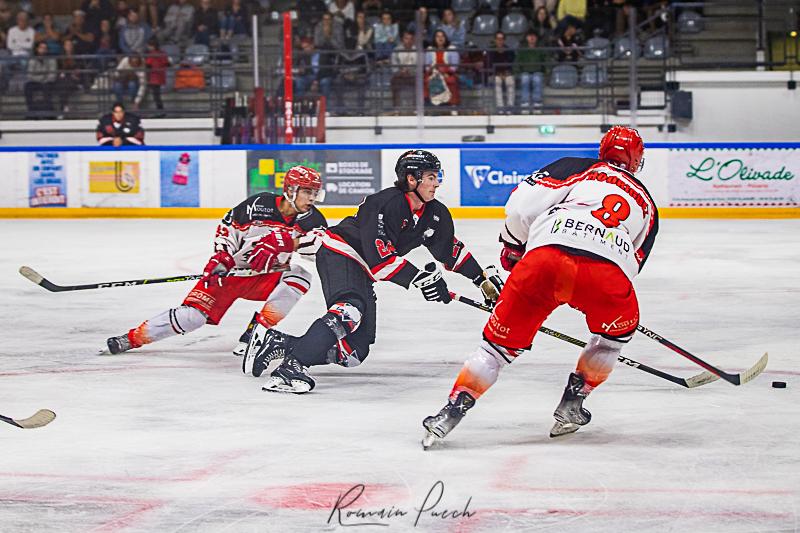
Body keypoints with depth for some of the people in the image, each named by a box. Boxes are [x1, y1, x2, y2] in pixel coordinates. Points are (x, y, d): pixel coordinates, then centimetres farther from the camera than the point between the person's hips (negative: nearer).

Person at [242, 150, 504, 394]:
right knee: (351, 309, -38)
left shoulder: (435, 214, 5)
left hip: (362, 272, 9)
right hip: (339, 254, -9)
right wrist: (420, 278, -29)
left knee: (355, 352, 1)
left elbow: (450, 249, 20)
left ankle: (276, 342, 2)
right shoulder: (386, 204, -22)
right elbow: (380, 254, -29)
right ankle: (291, 367, -45)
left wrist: (484, 279, 20)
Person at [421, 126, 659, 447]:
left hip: (545, 257, 0)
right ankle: (572, 405, 30)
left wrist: (512, 247, 27)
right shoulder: (647, 204, 35)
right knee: (618, 328, 33)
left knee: (501, 340, 15)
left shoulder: (575, 168, 26)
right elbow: (633, 264, 38)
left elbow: (522, 204, 12)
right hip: (607, 272, 1)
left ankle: (452, 411, 6)